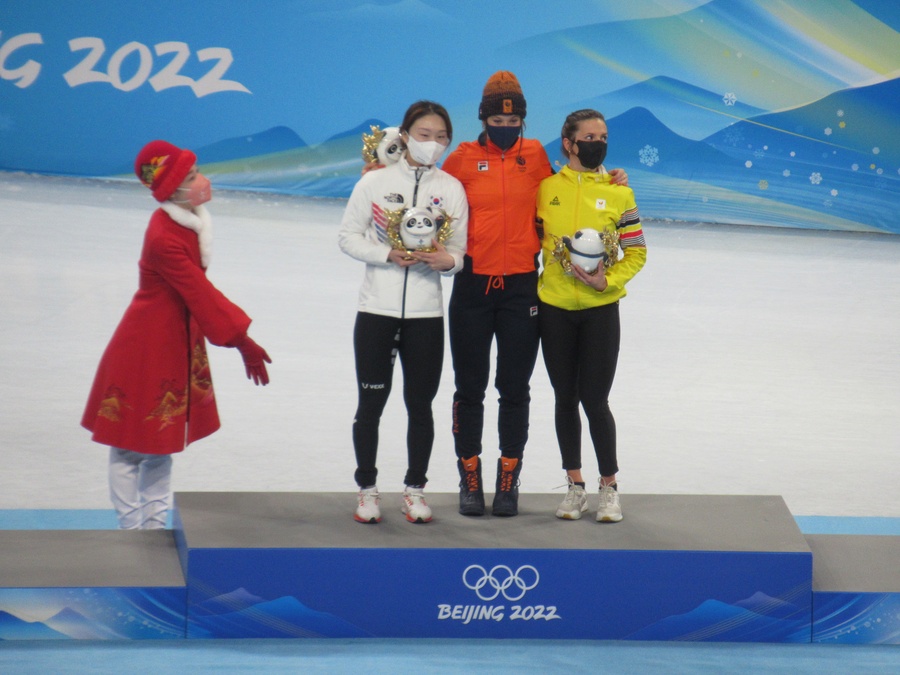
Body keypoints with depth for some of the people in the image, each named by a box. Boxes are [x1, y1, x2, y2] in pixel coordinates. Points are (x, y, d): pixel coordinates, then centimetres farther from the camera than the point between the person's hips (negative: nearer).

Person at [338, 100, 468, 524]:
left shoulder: (452, 189, 5)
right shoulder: (375, 182, 0)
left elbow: (460, 250, 5)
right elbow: (348, 236, 1)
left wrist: (447, 259, -19)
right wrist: (387, 255, -15)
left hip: (426, 311, 1)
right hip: (377, 308, -1)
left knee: (420, 403, 5)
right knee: (371, 402, 3)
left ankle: (415, 489, 16)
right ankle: (367, 488, 14)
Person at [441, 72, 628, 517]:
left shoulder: (535, 155, 4)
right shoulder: (463, 159, -1)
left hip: (521, 287, 1)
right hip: (472, 286, -1)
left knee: (515, 389, 7)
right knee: (470, 388, 5)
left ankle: (508, 480, 15)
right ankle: (470, 478, 15)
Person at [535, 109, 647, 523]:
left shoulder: (618, 192, 1)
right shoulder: (547, 188, 2)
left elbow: (636, 252, 1)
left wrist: (608, 281, -13)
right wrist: (529, 292, -3)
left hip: (600, 308, -1)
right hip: (554, 306, 1)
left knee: (595, 399, -3)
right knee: (565, 398, 8)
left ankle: (609, 488, 10)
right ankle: (574, 486, 19)